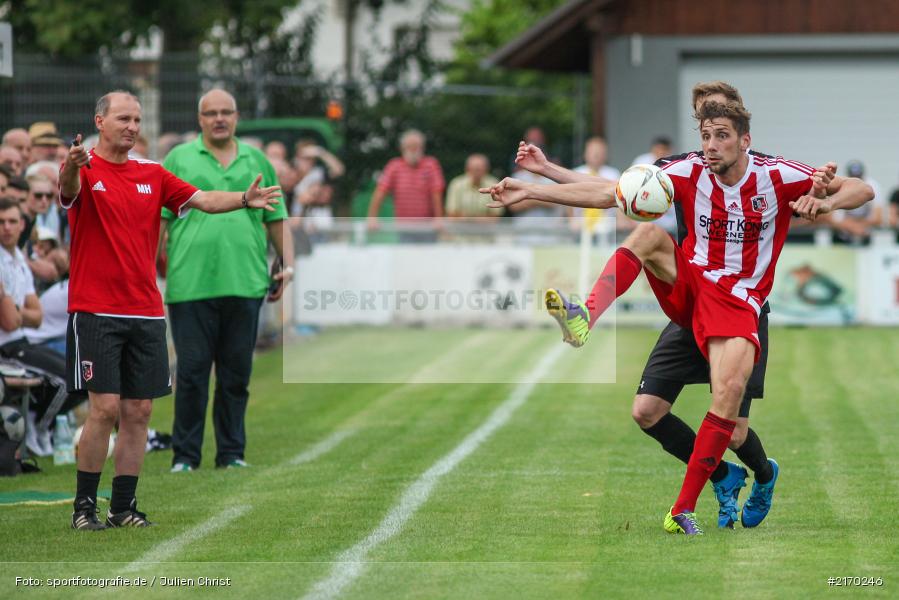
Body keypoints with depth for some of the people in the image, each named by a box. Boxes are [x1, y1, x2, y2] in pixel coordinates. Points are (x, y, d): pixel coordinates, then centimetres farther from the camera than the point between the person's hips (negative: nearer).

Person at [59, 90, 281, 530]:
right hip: (96, 312, -5)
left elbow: (201, 200, 3)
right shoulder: (85, 171, -5)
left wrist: (244, 199, -16)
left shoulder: (152, 174, 12)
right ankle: (85, 505, -1)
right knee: (105, 407, -11)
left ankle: (124, 507, 11)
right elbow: (68, 189, -27)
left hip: (146, 313, 6)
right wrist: (71, 168, -51)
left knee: (138, 412, 4)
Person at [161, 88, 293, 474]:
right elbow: (158, 219, 5)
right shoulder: (179, 160, 8)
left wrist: (287, 264, 8)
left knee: (236, 374, 6)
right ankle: (185, 455, 6)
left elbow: (276, 220, 18)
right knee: (192, 372, -2)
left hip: (244, 283, 2)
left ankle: (232, 453, 13)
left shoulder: (256, 161, 15)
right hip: (190, 284, -2)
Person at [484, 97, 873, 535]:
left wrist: (826, 202, -28)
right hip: (689, 282, 2)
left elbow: (862, 190, -6)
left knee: (732, 387, -27)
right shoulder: (691, 172, -3)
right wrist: (528, 191, -13)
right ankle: (586, 316, -45)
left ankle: (683, 510, -20)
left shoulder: (776, 177, -8)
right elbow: (607, 194, -7)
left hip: (737, 299, -2)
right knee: (649, 233, -25)